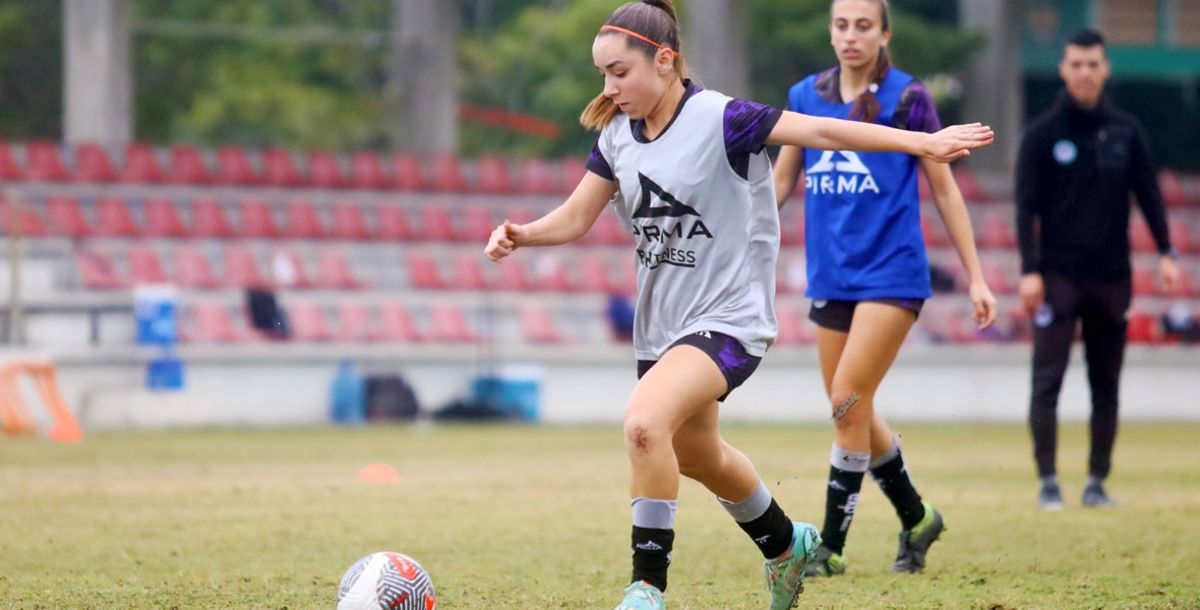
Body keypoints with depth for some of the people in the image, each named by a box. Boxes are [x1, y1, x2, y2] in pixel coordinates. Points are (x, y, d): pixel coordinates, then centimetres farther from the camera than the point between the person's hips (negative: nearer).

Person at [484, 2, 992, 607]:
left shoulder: (719, 119, -17)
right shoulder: (617, 134, 2)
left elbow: (819, 130, -21)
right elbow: (575, 218, 5)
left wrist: (923, 142, -26)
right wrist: (521, 235, -15)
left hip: (729, 318, -8)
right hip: (661, 323, 8)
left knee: (645, 421, -31)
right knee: (697, 456, 25)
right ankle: (786, 544, 53)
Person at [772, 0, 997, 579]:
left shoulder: (907, 98, -6)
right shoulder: (805, 96, 6)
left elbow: (944, 189, -1)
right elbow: (781, 181, 17)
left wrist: (975, 276, -2)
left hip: (891, 271, -5)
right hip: (832, 277, 5)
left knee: (848, 403, -14)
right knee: (853, 415, 10)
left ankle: (832, 545, -7)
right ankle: (916, 519, 30)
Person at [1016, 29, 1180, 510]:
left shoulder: (1126, 131, 8)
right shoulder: (1042, 133, 0)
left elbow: (1148, 194, 9)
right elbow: (1026, 205, -3)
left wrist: (1166, 253, -2)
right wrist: (1029, 270, -12)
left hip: (1112, 275, 3)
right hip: (1058, 274, -3)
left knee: (1106, 384, 5)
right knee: (1047, 380, -9)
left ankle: (1098, 481, 11)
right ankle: (1048, 480, -7)